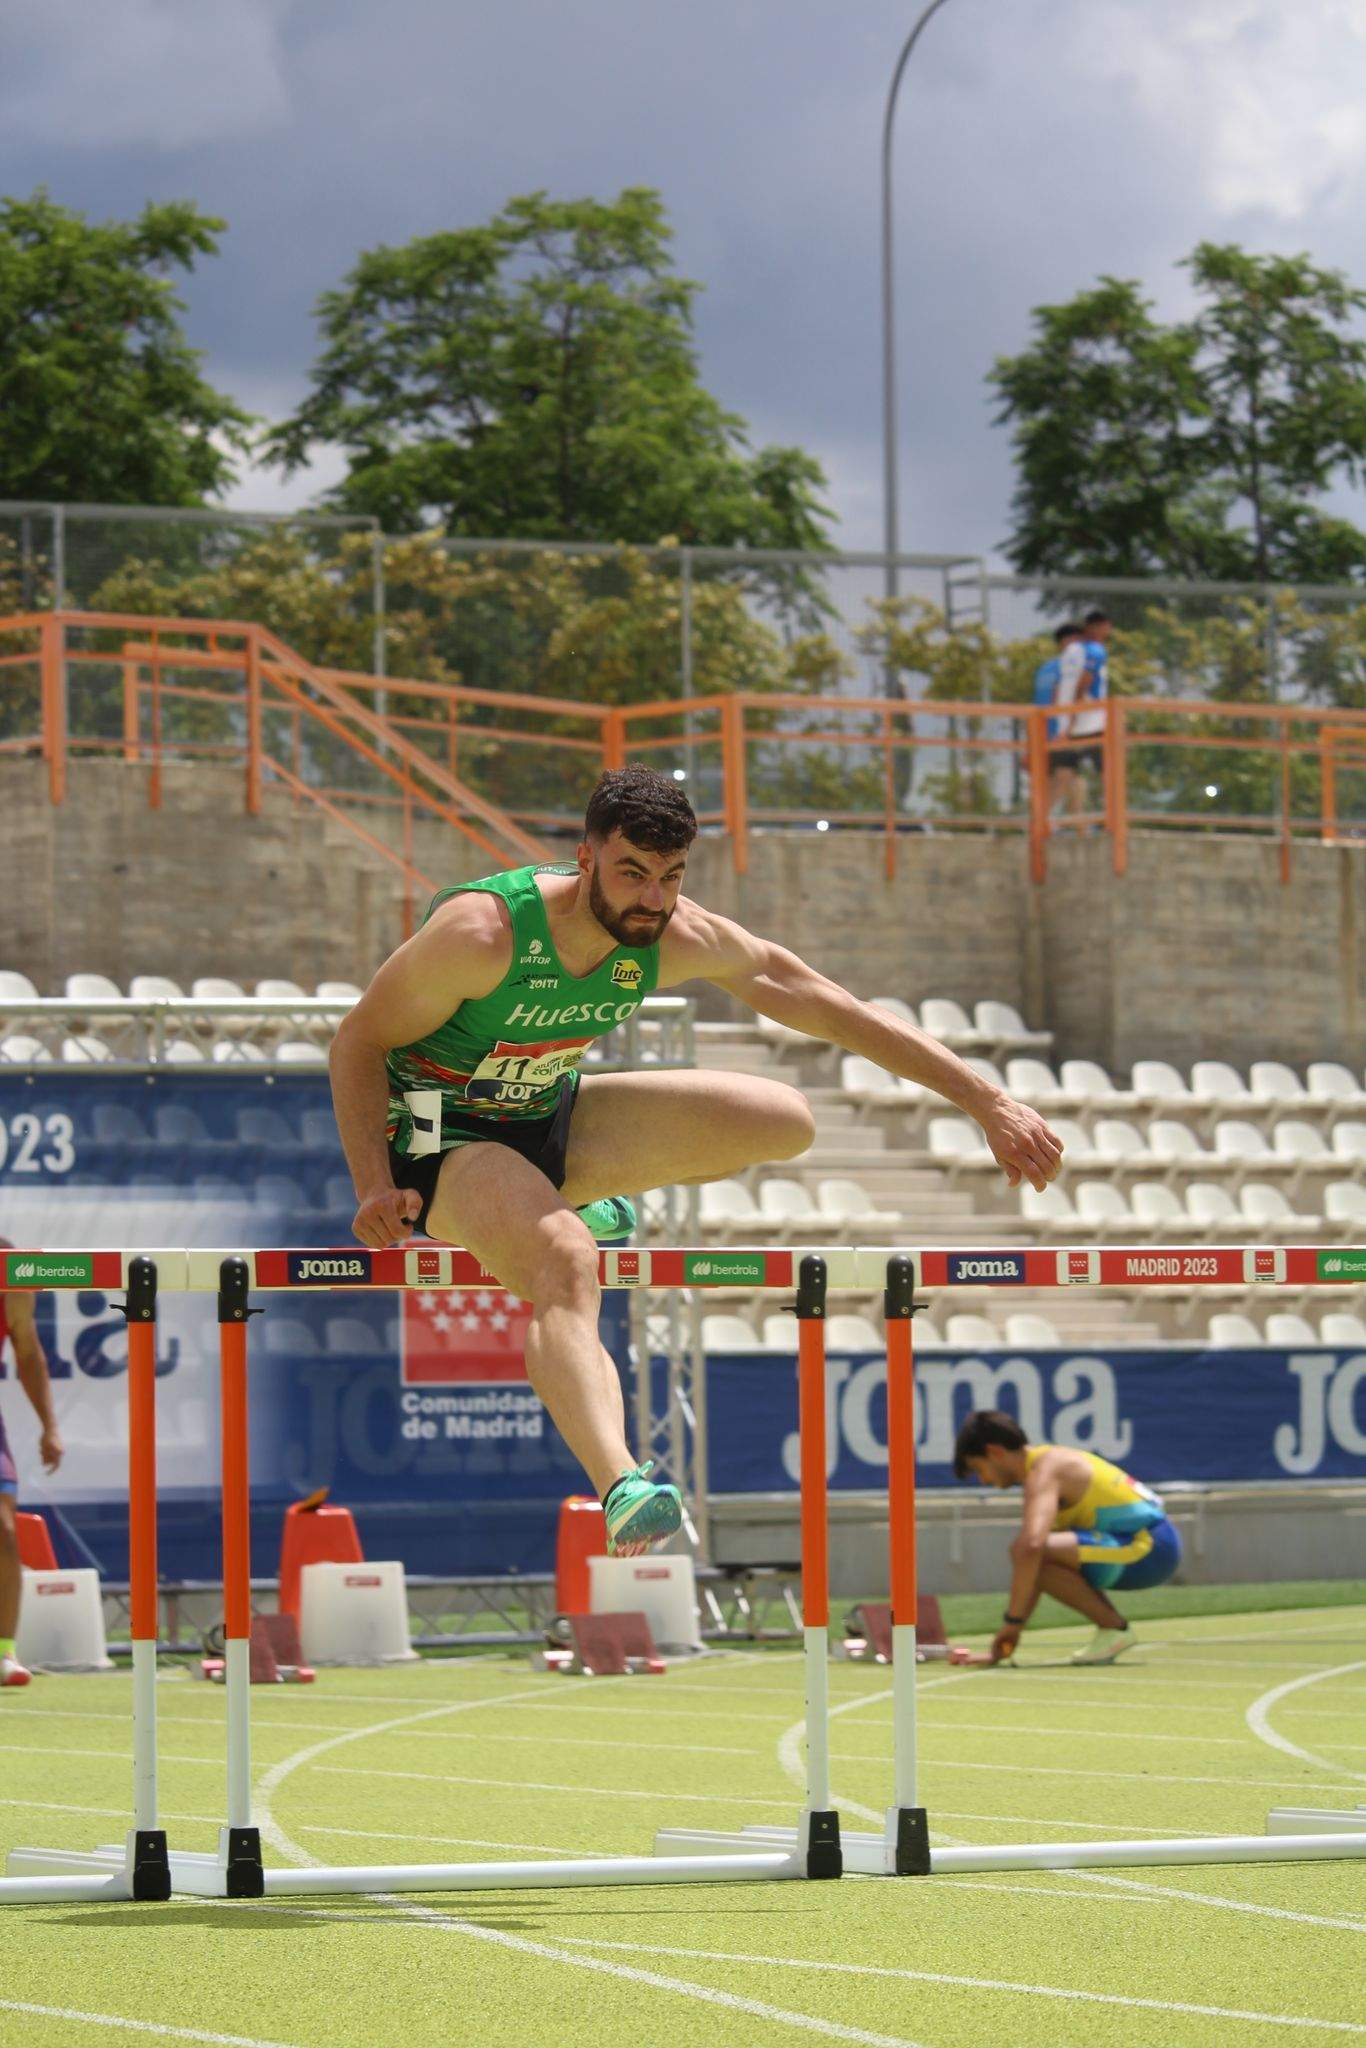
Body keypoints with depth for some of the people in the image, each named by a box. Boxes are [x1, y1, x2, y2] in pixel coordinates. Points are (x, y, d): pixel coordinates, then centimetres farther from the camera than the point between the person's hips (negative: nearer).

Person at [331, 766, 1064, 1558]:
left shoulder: (678, 939, -13)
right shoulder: (481, 931, -28)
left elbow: (838, 1011, -6)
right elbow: (359, 1043, -16)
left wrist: (989, 1102, -7)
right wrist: (376, 1186, -27)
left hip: (551, 1117, 7)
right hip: (441, 1135, -7)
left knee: (784, 1121, -1)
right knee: (566, 1264, -38)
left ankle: (566, 1204, 17)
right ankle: (624, 1493, -60)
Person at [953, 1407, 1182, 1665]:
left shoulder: (1043, 1471, -10)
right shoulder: (1053, 1460, 21)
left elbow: (1032, 1545, -28)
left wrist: (1012, 1621, -22)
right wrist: (1017, 1625, 22)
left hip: (1146, 1547, -10)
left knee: (1024, 1551, -23)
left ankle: (1113, 1627, -12)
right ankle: (1111, 1626, 13)